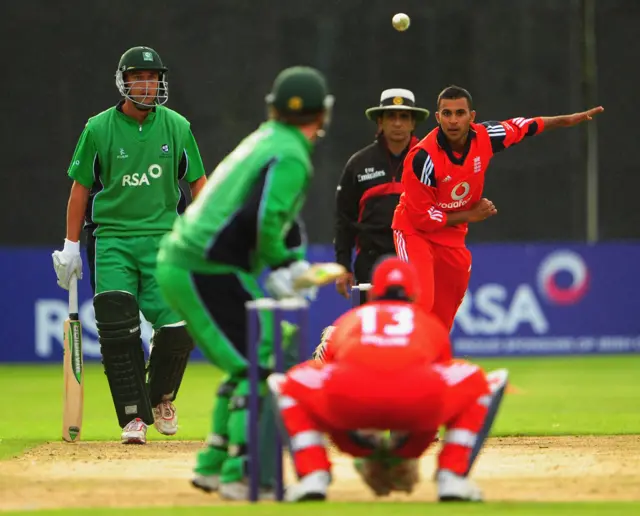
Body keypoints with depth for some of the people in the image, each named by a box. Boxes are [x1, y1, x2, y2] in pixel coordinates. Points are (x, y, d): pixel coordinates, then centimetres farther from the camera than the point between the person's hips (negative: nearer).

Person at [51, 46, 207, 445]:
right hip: (112, 239, -1)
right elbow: (81, 187, 6)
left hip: (163, 238, 1)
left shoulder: (177, 127, 4)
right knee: (117, 329, -13)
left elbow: (198, 183, 11)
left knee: (178, 328, -11)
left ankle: (161, 396, 17)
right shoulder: (98, 129, 0)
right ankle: (134, 417, -5)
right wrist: (71, 246, 4)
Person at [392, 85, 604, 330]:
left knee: (444, 315, 14)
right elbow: (423, 218, -23)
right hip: (416, 231, -6)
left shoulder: (483, 137, -13)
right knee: (421, 302, -27)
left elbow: (522, 127, 9)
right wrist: (470, 215, -15)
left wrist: (567, 120, 16)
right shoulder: (424, 157, -28)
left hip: (453, 237, 6)